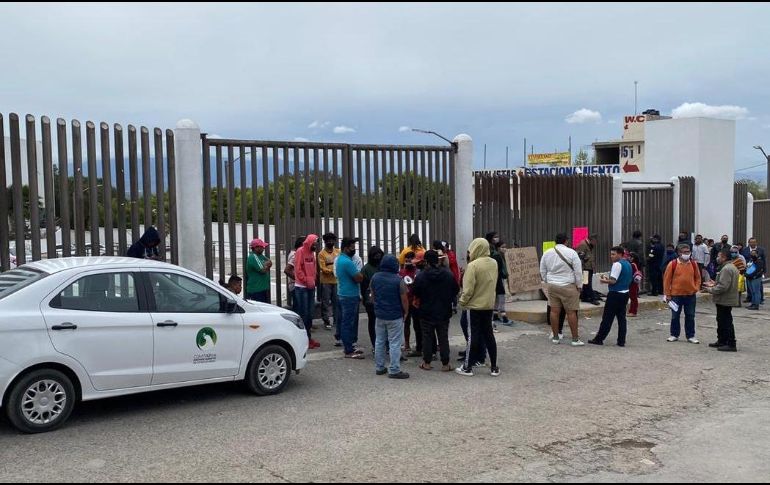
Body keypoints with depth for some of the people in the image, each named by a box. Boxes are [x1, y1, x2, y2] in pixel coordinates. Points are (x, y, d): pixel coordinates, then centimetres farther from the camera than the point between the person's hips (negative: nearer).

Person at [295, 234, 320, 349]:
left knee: (310, 313, 11)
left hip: (311, 287, 7)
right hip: (301, 287, -7)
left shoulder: (312, 253, 12)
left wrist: (313, 281, 6)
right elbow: (298, 269, -15)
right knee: (303, 313, -4)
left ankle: (308, 337, 18)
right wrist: (306, 281, -13)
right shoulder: (300, 251, -11)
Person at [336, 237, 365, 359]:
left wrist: (357, 274, 4)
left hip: (345, 294, 10)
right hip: (350, 296, -10)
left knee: (347, 322, 15)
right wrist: (360, 273, 0)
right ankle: (349, 351, -2)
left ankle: (349, 347, 23)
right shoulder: (347, 262, -20)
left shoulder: (340, 259, 13)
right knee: (348, 323, -6)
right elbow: (359, 278, -20)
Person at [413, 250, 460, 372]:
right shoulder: (448, 274, -7)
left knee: (427, 337, 8)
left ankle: (427, 363, 13)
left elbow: (415, 292, -5)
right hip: (444, 312, 2)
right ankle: (445, 364, 9)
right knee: (443, 338, 7)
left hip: (427, 312, -2)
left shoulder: (421, 276, -14)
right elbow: (456, 290, 2)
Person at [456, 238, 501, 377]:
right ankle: (494, 367, 15)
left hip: (475, 305, -5)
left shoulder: (473, 265, -19)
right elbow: (493, 283, 8)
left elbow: (468, 289, -17)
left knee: (474, 335, 1)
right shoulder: (494, 263, 0)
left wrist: (462, 301, -5)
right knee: (488, 334, 12)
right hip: (489, 304, 6)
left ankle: (467, 367, 10)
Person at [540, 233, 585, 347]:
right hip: (568, 286, -4)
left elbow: (542, 271, 13)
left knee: (554, 311, 8)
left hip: (552, 286, 4)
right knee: (571, 312, 0)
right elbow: (578, 271, -9)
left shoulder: (547, 253, 4)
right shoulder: (571, 252, -10)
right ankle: (575, 339, 4)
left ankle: (555, 337, 15)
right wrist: (579, 286, 1)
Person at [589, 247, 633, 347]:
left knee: (607, 317, -2)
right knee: (622, 317, 10)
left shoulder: (617, 264, -16)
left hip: (615, 294, -9)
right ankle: (621, 341, 10)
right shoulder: (628, 264, 12)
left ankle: (599, 339, 4)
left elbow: (613, 281, -21)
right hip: (625, 293, 9)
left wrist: (604, 280, -1)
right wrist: (608, 277, 15)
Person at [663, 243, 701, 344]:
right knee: (675, 316, 7)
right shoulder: (673, 264, -7)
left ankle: (691, 336, 17)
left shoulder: (693, 264, 3)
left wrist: (696, 288, 2)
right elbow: (667, 279, -4)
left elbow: (697, 277, 14)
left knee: (690, 316, 8)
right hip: (676, 294, -2)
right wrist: (667, 294, -5)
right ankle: (674, 335, 19)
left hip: (690, 295, 2)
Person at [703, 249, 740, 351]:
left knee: (726, 322, -5)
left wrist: (710, 290, -14)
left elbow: (723, 287, -26)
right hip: (727, 300, 11)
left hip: (725, 301, -11)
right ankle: (721, 341, 28)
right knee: (721, 321, 19)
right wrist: (714, 284, 15)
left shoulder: (726, 269, -21)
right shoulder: (732, 267, 14)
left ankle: (731, 344, -1)